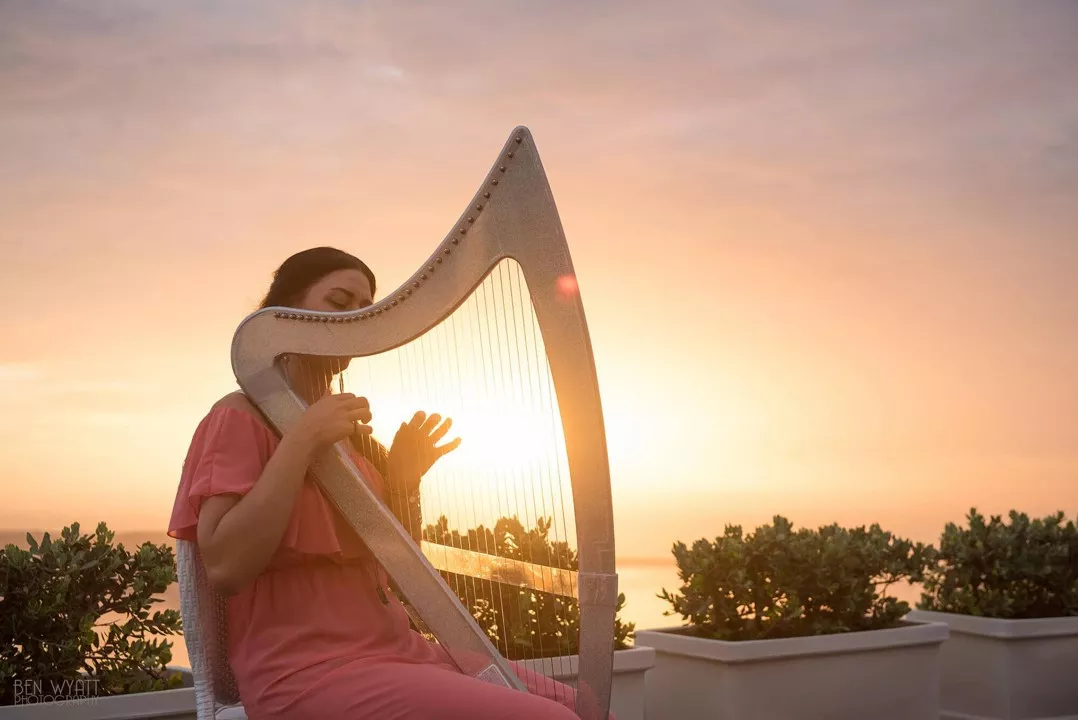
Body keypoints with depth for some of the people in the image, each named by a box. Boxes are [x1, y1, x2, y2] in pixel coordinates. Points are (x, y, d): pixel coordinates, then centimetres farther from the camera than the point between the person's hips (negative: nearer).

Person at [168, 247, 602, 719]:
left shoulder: (346, 430, 16)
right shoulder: (240, 416, -4)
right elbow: (225, 567, -19)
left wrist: (402, 484, -1)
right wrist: (302, 441, -18)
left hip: (396, 651, 7)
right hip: (308, 673, -7)